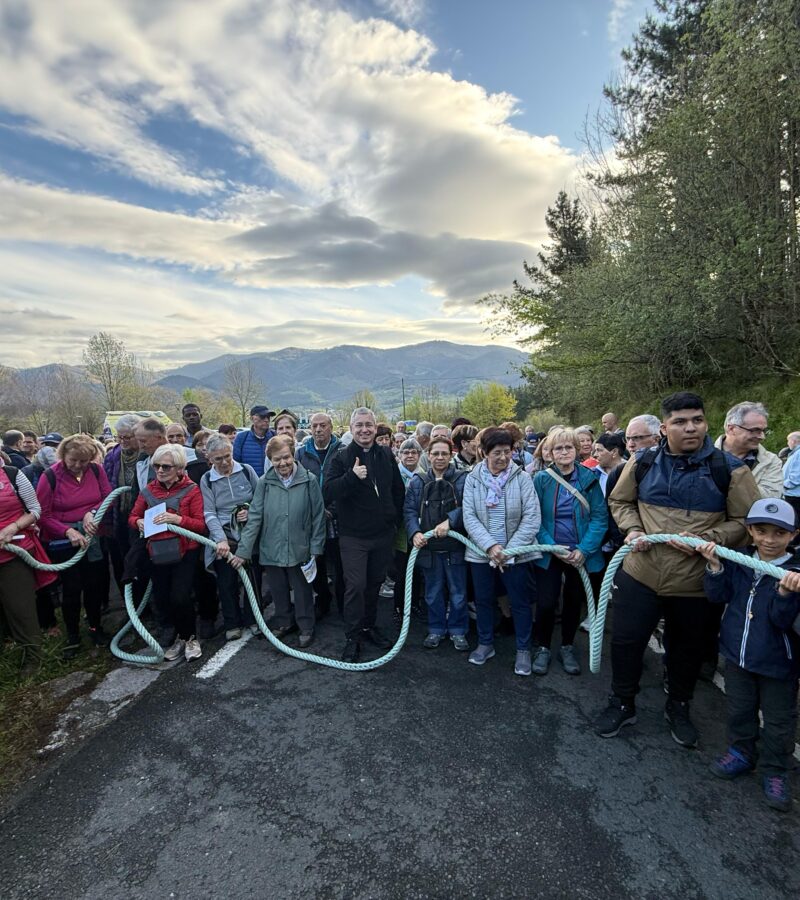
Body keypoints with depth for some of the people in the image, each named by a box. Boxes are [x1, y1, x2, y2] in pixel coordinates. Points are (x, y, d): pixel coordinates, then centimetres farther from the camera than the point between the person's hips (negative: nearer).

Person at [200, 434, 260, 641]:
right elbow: (209, 513, -7)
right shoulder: (206, 480, 0)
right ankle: (232, 624, 25)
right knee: (227, 582, 6)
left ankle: (252, 619, 28)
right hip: (224, 537, 0)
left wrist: (250, 511, -12)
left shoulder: (246, 471, 0)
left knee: (253, 578, 8)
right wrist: (221, 539, -19)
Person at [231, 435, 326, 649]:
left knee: (302, 591, 12)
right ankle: (283, 622, 40)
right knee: (278, 591, 18)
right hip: (271, 550, 2)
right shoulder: (264, 483, -5)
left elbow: (318, 517, -5)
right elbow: (254, 517, -4)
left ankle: (306, 628, 32)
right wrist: (243, 550, -7)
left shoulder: (309, 481, -10)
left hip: (299, 549, -2)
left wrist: (316, 549, -6)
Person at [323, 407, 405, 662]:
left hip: (383, 534, 4)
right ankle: (352, 637, 12)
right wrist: (351, 476, -32)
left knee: (375, 583, 16)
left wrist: (396, 519, 9)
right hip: (353, 536, -4)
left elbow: (398, 490, 14)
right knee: (355, 586, -4)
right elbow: (327, 492, -18)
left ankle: (369, 625, 35)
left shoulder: (386, 455, 4)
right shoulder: (342, 458, -8)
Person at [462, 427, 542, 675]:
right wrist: (490, 546, -20)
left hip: (515, 553, -1)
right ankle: (485, 643, 36)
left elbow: (532, 517, -12)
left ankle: (523, 649, 30)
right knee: (483, 599, 16)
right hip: (481, 551, 2)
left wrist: (509, 550, -16)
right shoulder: (472, 479, -5)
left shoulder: (522, 478, -9)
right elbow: (469, 517, -9)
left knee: (520, 601, 9)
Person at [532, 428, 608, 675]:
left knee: (574, 602, 15)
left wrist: (584, 550, -16)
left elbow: (600, 517, -8)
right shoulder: (541, 479, -7)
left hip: (581, 554, 2)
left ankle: (567, 647, 36)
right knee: (546, 603, -3)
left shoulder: (589, 478, -5)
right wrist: (553, 547, -16)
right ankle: (542, 647, 23)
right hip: (549, 552, -1)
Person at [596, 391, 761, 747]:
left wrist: (705, 539, -19)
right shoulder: (643, 462, -2)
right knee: (626, 640, 10)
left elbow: (746, 521, -4)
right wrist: (632, 530, -8)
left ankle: (678, 707, 46)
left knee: (687, 648, 19)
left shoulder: (729, 468, -8)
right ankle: (622, 703, 34)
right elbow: (620, 501, 10)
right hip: (639, 574, 1)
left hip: (695, 582, -1)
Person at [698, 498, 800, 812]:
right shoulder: (737, 560, -6)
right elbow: (718, 596, -7)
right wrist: (714, 566, -21)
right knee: (739, 709, 21)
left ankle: (775, 771, 34)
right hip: (737, 654, 3)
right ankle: (742, 751, 42)